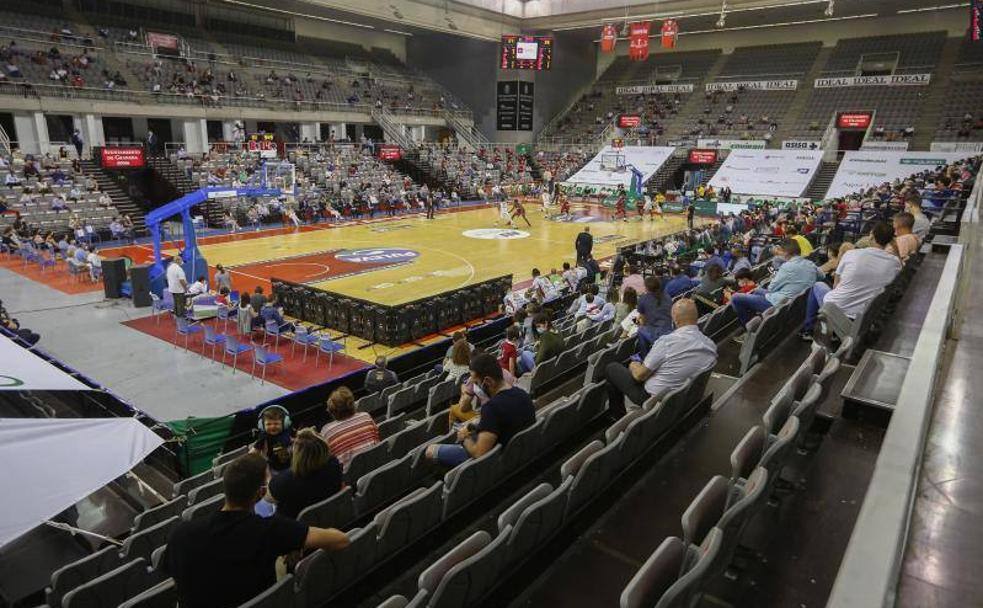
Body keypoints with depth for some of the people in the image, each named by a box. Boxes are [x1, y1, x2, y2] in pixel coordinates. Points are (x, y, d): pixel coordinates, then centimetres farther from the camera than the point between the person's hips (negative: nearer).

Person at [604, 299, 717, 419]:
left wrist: (633, 366, 7)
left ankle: (617, 415, 26)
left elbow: (639, 375, -17)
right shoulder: (711, 346, -9)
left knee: (611, 368, 13)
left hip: (653, 398, -6)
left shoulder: (667, 341, -26)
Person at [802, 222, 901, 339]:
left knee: (818, 285, 30)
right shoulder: (895, 262, -8)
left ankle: (808, 330, 31)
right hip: (859, 317, 3)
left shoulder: (851, 254, -12)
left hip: (833, 307, -3)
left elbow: (836, 285, 0)